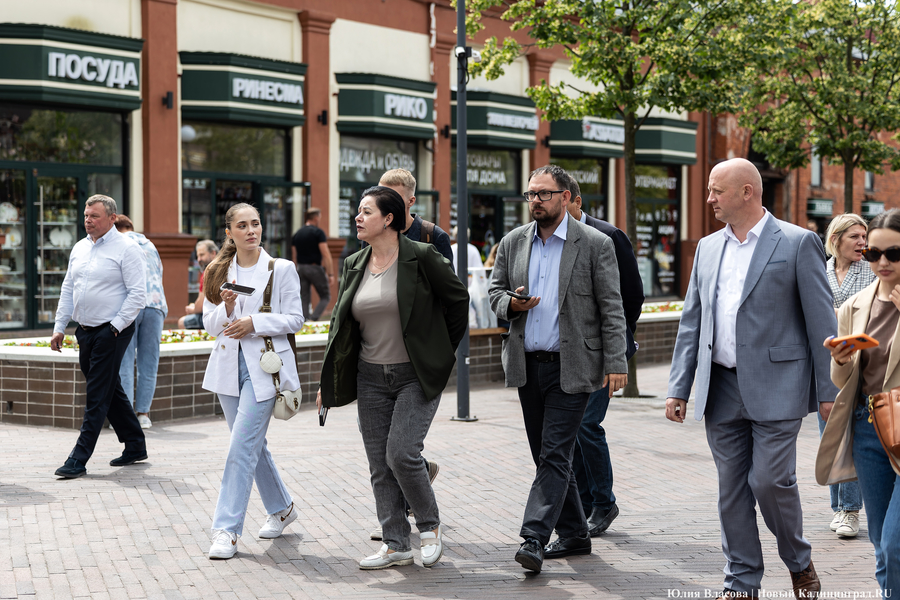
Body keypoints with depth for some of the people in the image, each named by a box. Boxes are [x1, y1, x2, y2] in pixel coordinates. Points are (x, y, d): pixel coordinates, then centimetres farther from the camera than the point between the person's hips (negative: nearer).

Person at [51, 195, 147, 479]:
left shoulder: (126, 248, -9)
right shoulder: (79, 248, 13)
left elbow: (138, 293, -12)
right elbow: (68, 289, 18)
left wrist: (115, 326, -16)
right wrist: (59, 327, 12)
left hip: (112, 331, -7)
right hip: (85, 331, 7)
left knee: (97, 397, -6)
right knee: (111, 392, 14)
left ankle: (79, 460, -5)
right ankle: (135, 446, 26)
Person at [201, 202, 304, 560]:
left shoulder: (281, 269, -2)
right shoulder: (218, 273, 8)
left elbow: (295, 320, -4)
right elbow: (210, 325, 7)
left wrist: (254, 323, -16)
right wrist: (226, 308, -14)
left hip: (264, 366, -5)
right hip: (228, 366, 5)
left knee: (242, 448, -11)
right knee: (253, 444, 14)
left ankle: (227, 530, -8)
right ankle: (281, 508, 35)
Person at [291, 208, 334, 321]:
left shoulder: (297, 234, 10)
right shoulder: (318, 232, -9)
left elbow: (294, 256, 14)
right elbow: (325, 254, -16)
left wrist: (297, 272, 21)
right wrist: (330, 274, -15)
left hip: (301, 269, 6)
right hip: (315, 268, -6)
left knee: (304, 299, 9)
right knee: (325, 297, 5)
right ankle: (313, 319, -14)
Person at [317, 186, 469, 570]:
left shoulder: (421, 257, -9)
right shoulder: (354, 265, 8)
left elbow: (458, 298, 0)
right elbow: (340, 323, 13)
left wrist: (442, 349, 6)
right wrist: (328, 382, 11)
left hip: (417, 376, -6)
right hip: (371, 377, 6)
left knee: (402, 454, -14)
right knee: (379, 464, 5)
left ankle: (430, 526, 10)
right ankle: (396, 545, 16)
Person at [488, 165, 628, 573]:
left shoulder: (595, 244, -4)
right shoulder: (512, 242, 9)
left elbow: (611, 308, -5)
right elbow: (495, 290, 15)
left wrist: (615, 363, -11)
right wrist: (511, 304, -9)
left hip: (571, 367, -5)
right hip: (527, 365, 6)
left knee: (555, 454, -10)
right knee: (548, 455, 12)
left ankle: (534, 538, -12)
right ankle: (573, 535, 24)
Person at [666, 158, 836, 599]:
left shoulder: (797, 243, -4)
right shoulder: (708, 248, 13)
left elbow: (821, 322, -5)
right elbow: (691, 322, 13)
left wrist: (830, 392, -8)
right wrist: (678, 388, 8)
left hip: (776, 388, -5)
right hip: (722, 392, 5)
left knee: (770, 481, -7)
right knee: (732, 489, 8)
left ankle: (799, 563, 20)